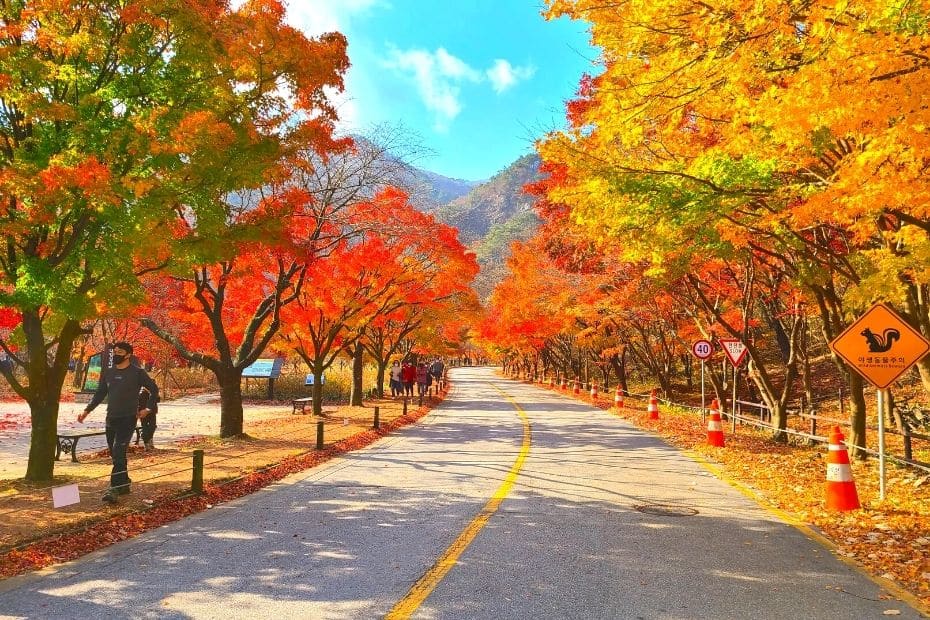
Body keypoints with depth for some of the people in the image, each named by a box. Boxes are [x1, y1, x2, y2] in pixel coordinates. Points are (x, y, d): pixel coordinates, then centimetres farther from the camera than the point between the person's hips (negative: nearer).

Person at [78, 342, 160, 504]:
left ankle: (114, 489, -17)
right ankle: (124, 484, 24)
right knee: (115, 454, 11)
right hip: (111, 419, 6)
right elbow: (99, 394, 18)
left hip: (128, 419, -6)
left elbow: (154, 389, 3)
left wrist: (148, 409, -1)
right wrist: (87, 410, 8)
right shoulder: (107, 373, 11)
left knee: (118, 453, -16)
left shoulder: (137, 373, -5)